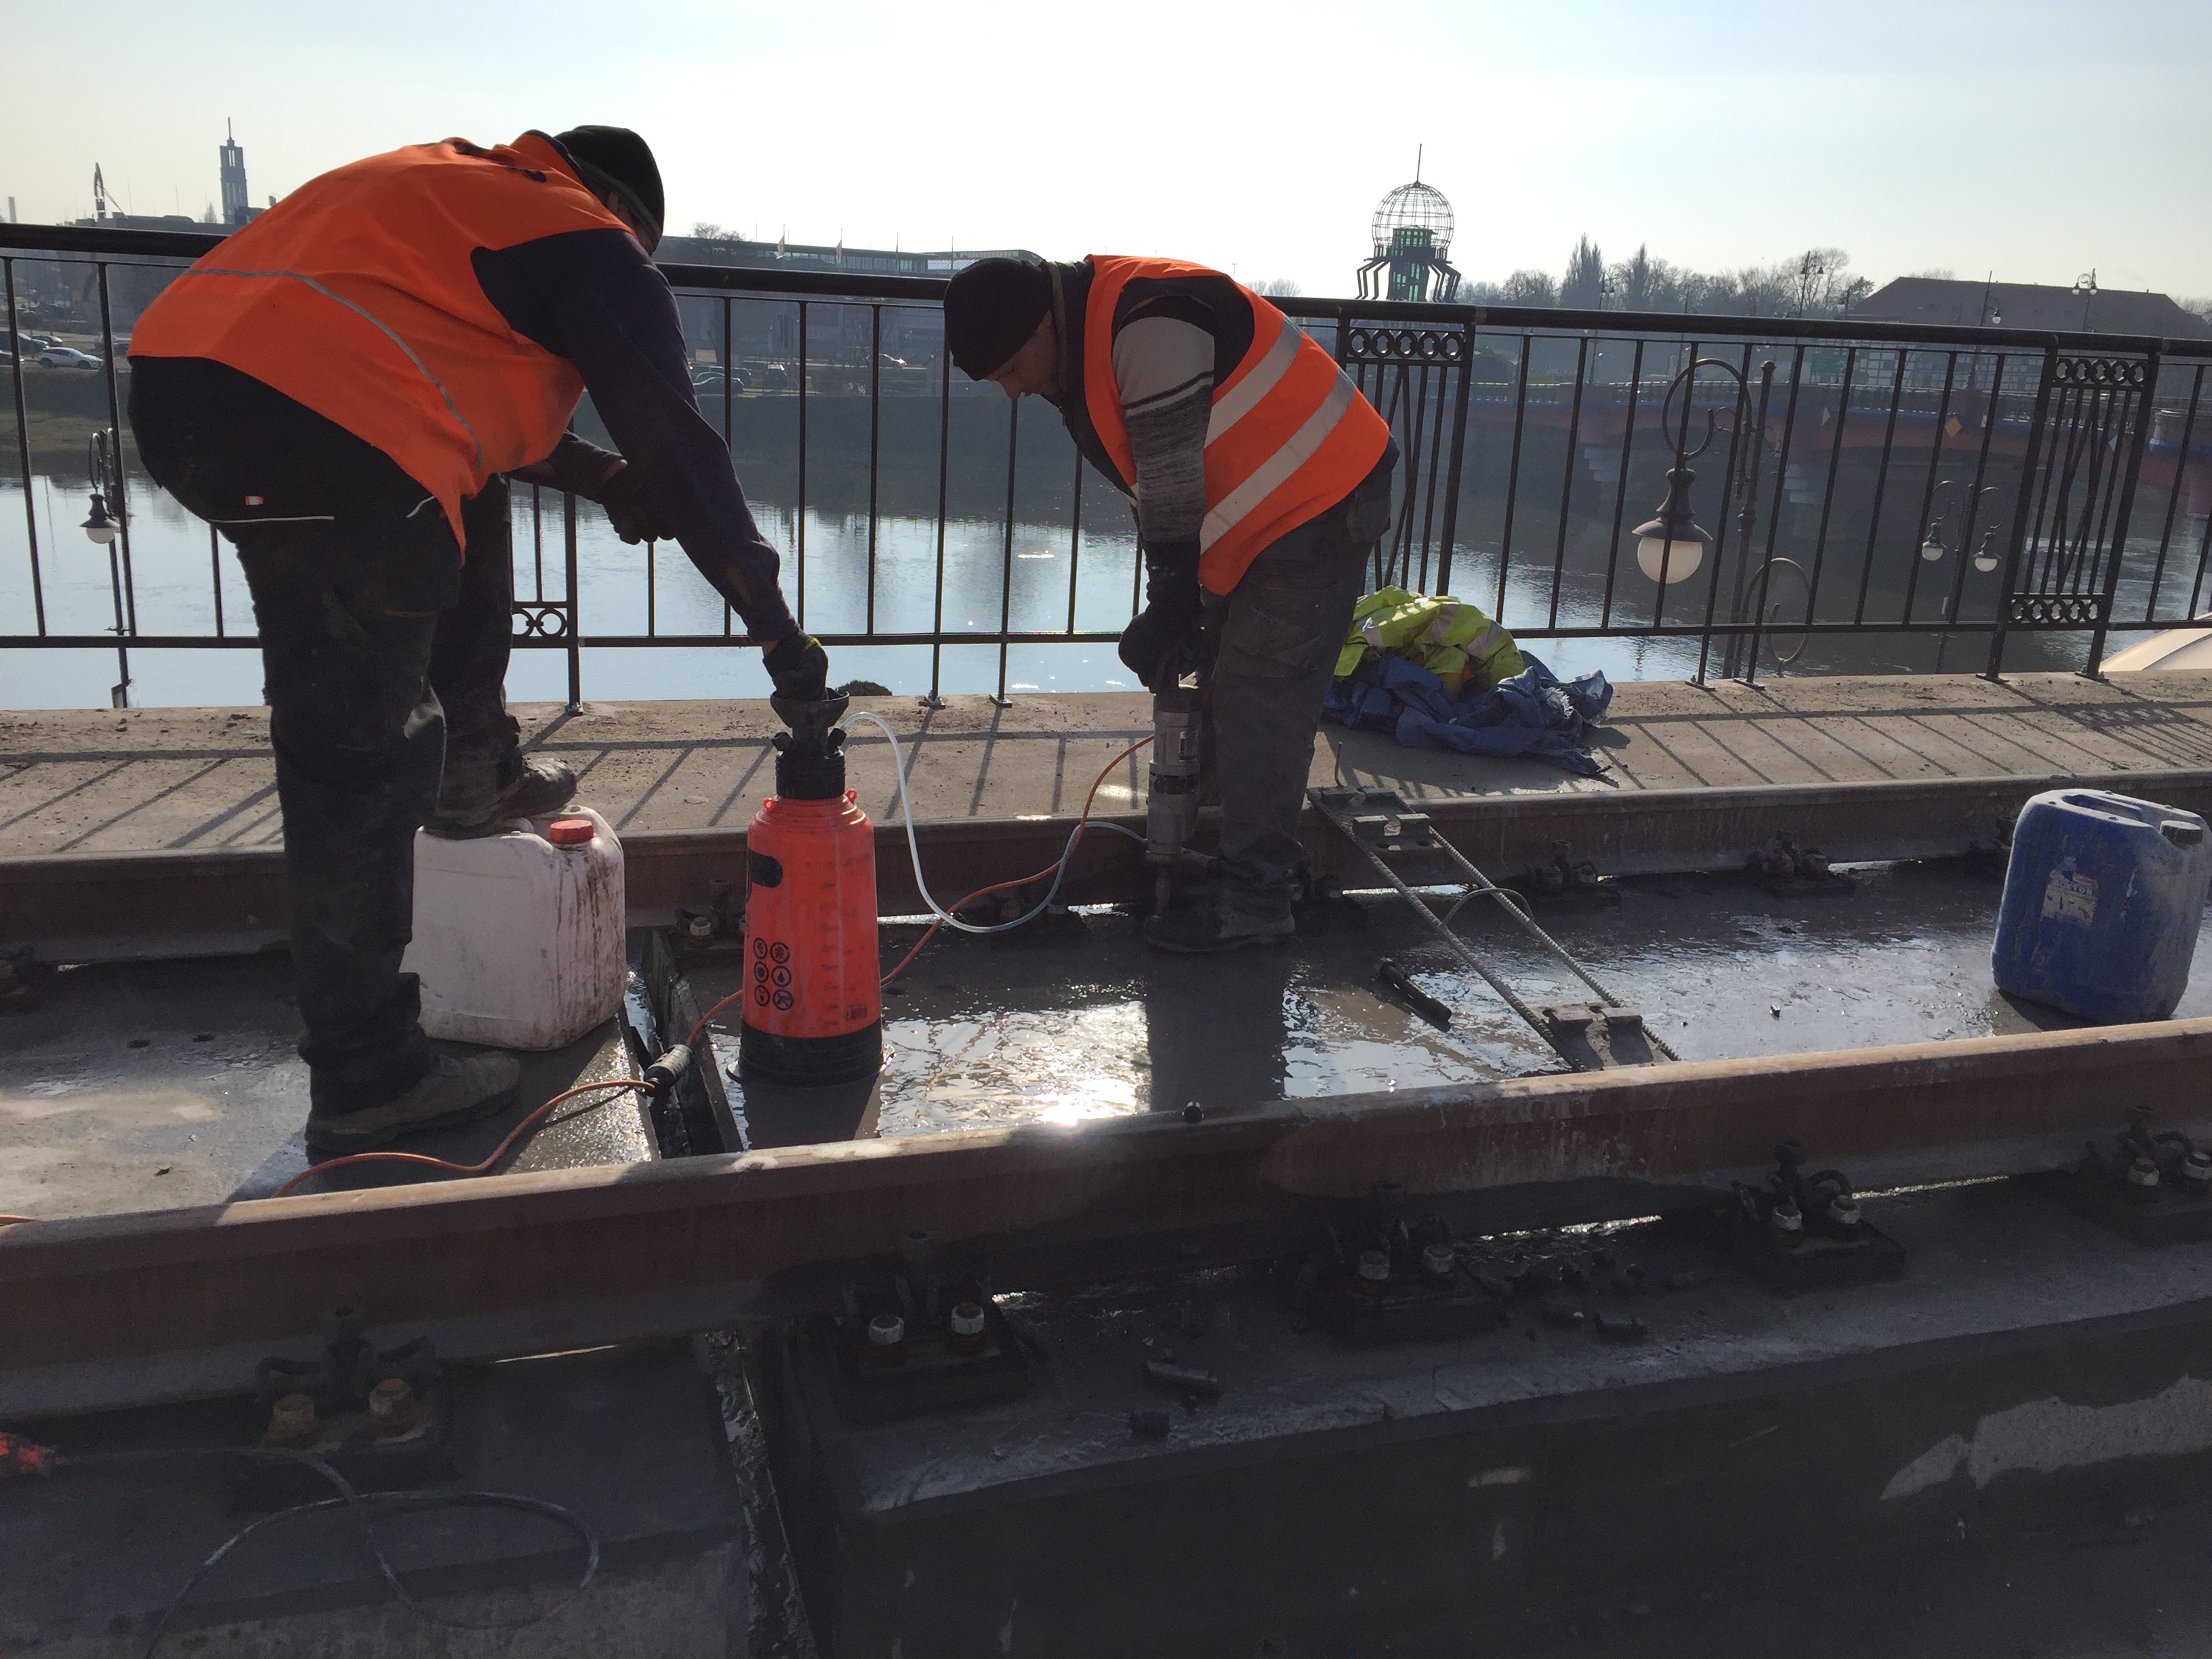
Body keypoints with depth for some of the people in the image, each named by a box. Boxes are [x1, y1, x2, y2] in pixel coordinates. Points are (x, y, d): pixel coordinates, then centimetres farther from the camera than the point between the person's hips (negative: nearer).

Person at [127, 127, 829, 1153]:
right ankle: (366, 1085, 6)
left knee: (462, 496, 30)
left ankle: (472, 776, 34)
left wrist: (600, 477, 28)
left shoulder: (458, 186, 30)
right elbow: (677, 444, 4)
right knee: (360, 769, -3)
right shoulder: (595, 248, 7)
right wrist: (777, 630, 9)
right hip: (315, 439, -9)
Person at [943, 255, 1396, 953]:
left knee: (1258, 703, -10)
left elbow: (1175, 491, -24)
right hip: (1260, 518, 10)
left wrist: (1168, 615, -16)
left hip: (1320, 507, -10)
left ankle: (1251, 900, -2)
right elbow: (1155, 491, 10)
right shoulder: (1085, 350, 7)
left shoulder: (1148, 326, -26)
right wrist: (1172, 613, 6)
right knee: (1230, 692, 14)